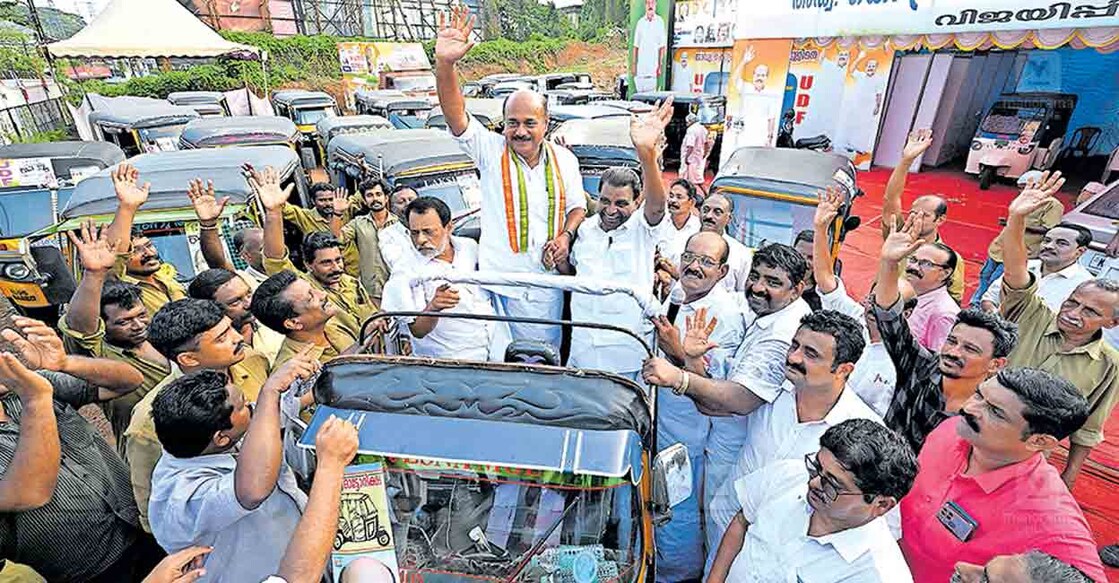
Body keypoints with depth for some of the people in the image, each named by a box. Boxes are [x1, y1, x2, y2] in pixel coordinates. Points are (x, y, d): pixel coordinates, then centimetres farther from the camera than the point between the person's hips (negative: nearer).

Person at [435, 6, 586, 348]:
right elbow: (456, 117, -20)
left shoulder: (564, 160, 3)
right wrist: (444, 63, -36)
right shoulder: (491, 151, -5)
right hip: (499, 282, -2)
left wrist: (566, 235, -8)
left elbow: (577, 206, 12)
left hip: (548, 282, 3)